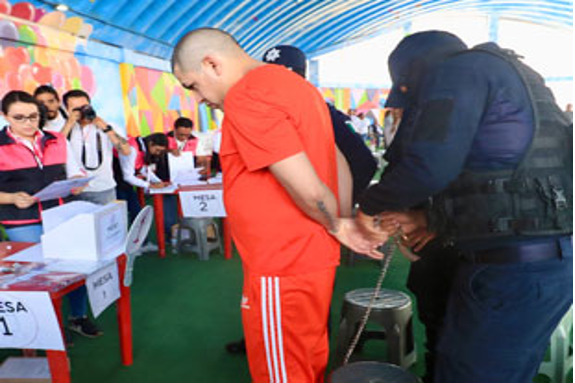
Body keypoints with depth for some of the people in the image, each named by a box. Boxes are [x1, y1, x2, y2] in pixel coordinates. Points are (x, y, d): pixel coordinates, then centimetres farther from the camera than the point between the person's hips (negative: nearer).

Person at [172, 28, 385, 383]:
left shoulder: (245, 96, -17)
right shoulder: (294, 82, 14)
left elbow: (308, 190, -22)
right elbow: (340, 168, 15)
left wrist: (337, 228, -4)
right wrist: (341, 227, 10)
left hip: (282, 271, -9)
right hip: (313, 260, 9)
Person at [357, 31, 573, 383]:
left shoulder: (457, 68, -7)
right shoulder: (505, 72, 22)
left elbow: (428, 166, -21)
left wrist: (371, 206, -4)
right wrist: (429, 219, 15)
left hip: (516, 267, -10)